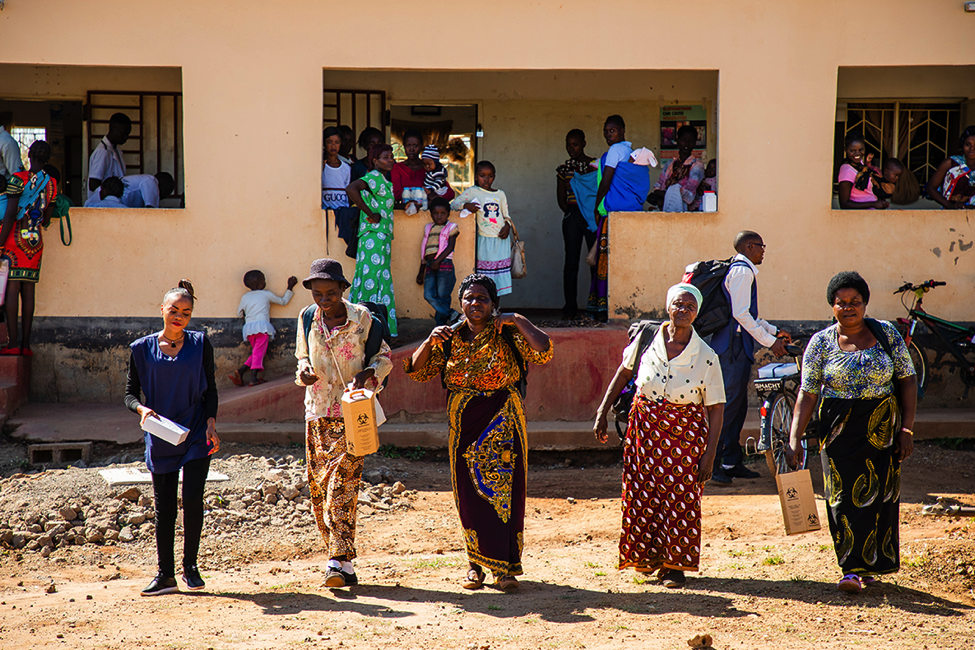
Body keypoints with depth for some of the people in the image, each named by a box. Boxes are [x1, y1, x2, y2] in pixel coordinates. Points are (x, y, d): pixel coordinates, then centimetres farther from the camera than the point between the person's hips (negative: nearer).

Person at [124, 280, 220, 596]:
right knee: (164, 507, 3)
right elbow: (130, 393, 5)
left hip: (195, 435, -1)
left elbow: (210, 390, 6)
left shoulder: (200, 344, 3)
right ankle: (165, 574, 10)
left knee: (192, 500, -8)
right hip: (160, 437, 1)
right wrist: (142, 409, -16)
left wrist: (210, 423, -7)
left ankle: (190, 567, 9)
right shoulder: (142, 348, 3)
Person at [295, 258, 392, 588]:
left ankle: (340, 559, -19)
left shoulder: (362, 318, -5)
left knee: (342, 480, -16)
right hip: (317, 411, 5)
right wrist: (304, 370, -5)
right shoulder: (307, 319, 5)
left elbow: (384, 357, 5)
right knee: (318, 486, 4)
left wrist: (368, 373, -15)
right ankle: (341, 559, 14)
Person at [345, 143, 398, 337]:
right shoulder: (374, 177, -11)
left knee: (382, 282, 10)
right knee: (373, 280, -8)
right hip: (374, 236, -10)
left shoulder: (383, 180, 17)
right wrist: (370, 214, -22)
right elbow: (351, 189, -27)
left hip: (382, 237, 10)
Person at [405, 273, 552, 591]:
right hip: (464, 423, 3)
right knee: (469, 493, 5)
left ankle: (504, 566, -1)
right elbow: (417, 371, 6)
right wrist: (430, 342, -10)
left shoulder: (508, 335, -2)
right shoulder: (450, 339, 7)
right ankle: (477, 563, 17)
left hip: (503, 422, -3)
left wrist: (519, 321, -15)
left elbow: (543, 353, -16)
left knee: (503, 489, -6)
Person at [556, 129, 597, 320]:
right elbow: (561, 198, 13)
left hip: (593, 216, -1)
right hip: (572, 217, 1)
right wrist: (568, 211, -2)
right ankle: (570, 308, 2)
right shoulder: (563, 168, 12)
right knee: (571, 261, -1)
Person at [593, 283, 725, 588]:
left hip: (685, 436, -2)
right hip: (645, 430, 2)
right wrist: (602, 413, 9)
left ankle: (675, 565, 15)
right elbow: (623, 374, 12)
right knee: (643, 494, 7)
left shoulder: (706, 357, -10)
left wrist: (709, 454, -12)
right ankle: (647, 556, 25)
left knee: (680, 500, 0)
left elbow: (716, 409, -8)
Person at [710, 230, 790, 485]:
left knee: (738, 405, 12)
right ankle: (711, 464, -9)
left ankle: (732, 463, 17)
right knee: (730, 404, -10)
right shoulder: (742, 271, -12)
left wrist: (774, 331, 19)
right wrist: (769, 341, -16)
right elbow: (741, 314, -20)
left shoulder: (743, 270, 20)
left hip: (739, 347, 11)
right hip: (734, 347, -11)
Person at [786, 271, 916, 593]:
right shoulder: (821, 342, -1)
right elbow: (807, 393, -3)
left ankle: (868, 565, 17)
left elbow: (907, 381, 3)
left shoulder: (886, 333, 1)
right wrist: (794, 439, -11)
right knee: (844, 497, -6)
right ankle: (853, 568, -1)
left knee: (879, 497, 3)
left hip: (882, 430, 1)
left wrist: (907, 429, -4)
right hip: (839, 430, -1)